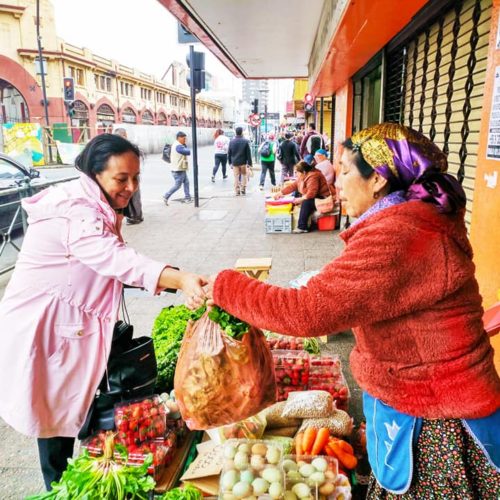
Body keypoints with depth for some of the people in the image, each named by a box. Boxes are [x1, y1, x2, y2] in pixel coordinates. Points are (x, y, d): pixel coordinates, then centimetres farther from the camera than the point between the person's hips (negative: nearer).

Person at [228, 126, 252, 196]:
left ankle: (237, 191, 3)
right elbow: (248, 153, -5)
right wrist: (249, 163, 0)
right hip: (243, 162, -1)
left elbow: (229, 153, 5)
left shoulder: (232, 141, 0)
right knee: (244, 175, 15)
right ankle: (243, 189, 11)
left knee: (236, 176, 6)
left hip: (234, 162, 1)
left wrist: (230, 162, 13)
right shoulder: (245, 141, -6)